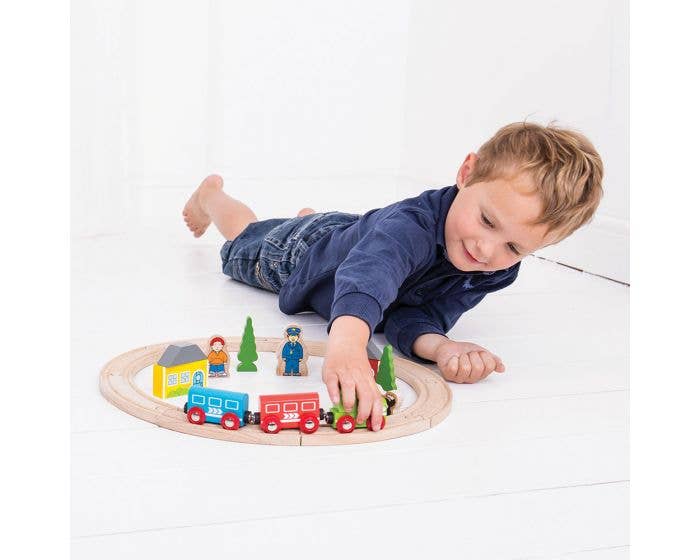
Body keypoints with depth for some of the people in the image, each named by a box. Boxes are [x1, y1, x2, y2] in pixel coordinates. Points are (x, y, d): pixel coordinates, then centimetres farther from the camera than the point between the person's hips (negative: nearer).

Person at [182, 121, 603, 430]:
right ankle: (211, 194, 59)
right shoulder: (411, 225, -52)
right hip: (298, 252, -4)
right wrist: (347, 345, -93)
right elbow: (367, 276, -73)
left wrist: (439, 346, -59)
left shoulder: (500, 273, -33)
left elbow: (413, 316, -36)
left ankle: (309, 216, 71)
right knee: (245, 240, 31)